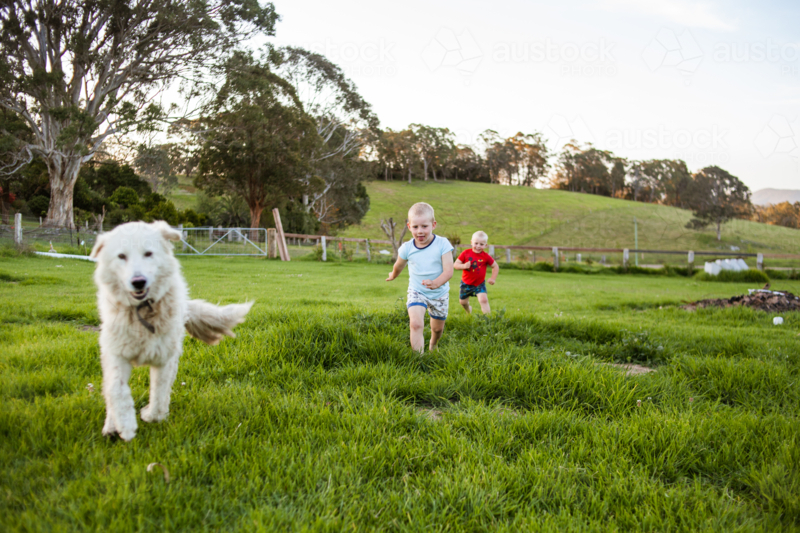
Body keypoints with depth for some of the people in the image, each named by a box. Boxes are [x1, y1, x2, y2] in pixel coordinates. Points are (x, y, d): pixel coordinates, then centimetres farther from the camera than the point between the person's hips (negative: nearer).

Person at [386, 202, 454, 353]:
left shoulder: (442, 244, -21)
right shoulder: (407, 248, -14)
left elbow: (449, 270, -27)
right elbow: (398, 266, 9)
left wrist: (436, 283, -46)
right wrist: (392, 276, 28)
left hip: (439, 293, 0)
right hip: (416, 291, 0)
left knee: (438, 328, 19)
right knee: (416, 324, -24)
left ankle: (432, 347, 52)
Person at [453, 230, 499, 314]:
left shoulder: (486, 256, -11)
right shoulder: (466, 253, -12)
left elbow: (495, 266, 1)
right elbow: (455, 265, -11)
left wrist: (493, 278, -9)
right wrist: (463, 266, -31)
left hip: (479, 284, -2)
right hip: (466, 283, 2)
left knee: (483, 299, -23)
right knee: (462, 302, 17)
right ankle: (468, 309, 52)